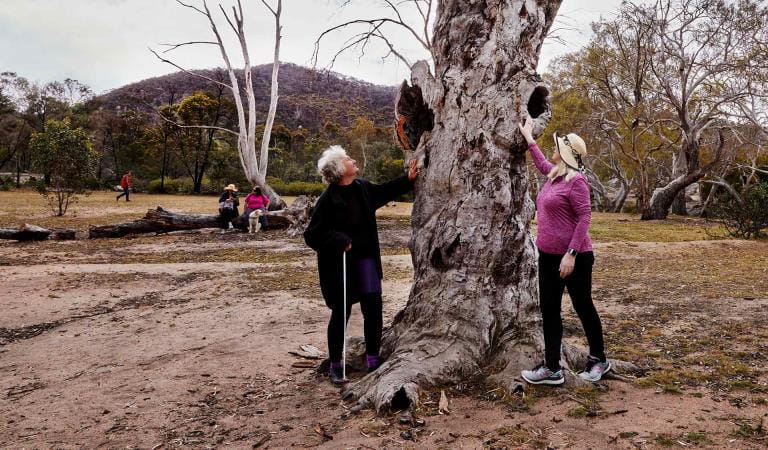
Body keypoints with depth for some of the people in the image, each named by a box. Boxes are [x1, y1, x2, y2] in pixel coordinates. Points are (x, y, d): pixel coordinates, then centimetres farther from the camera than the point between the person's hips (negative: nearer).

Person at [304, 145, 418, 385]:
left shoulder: (363, 188, 1)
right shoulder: (328, 200, -17)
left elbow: (384, 191, 23)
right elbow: (312, 235, -15)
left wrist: (407, 179, 19)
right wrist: (340, 241, -23)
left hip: (365, 259, 5)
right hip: (339, 265, -5)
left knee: (373, 309, 3)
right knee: (341, 314, 4)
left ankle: (373, 360, 18)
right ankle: (335, 366, 20)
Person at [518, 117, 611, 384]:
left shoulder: (576, 180, -16)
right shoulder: (554, 175, 9)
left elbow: (584, 218, -20)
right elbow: (542, 164, 33)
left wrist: (571, 254, -24)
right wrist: (529, 139, 39)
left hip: (573, 257, -9)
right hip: (548, 255, 9)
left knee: (583, 307, 8)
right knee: (549, 309, 8)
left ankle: (598, 360, 28)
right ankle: (552, 368, 15)